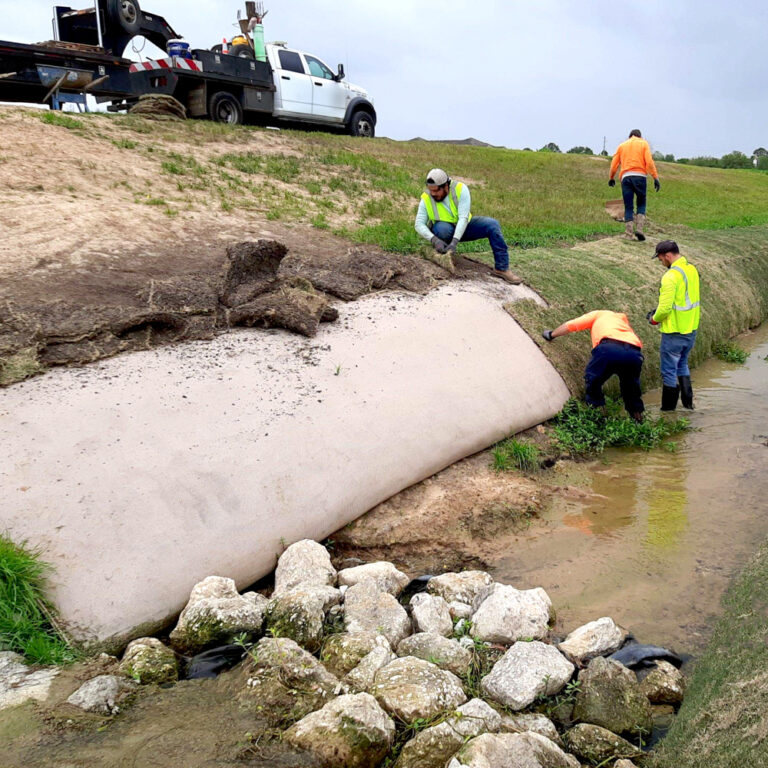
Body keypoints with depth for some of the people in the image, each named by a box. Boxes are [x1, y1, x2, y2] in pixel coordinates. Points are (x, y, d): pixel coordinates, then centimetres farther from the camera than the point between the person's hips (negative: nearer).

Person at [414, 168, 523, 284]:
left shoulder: (460, 189, -22)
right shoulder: (426, 199, -17)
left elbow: (463, 218, -28)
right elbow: (419, 224, -21)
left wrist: (454, 241, -40)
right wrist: (434, 239, -39)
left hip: (463, 227, 1)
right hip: (445, 231, -1)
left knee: (492, 225, -20)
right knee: (442, 229, -38)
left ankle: (502, 269, -18)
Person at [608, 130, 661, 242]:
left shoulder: (622, 145, 18)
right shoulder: (643, 143, 11)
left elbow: (614, 164, 14)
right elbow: (649, 162, -2)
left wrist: (611, 178, 27)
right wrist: (656, 177, -4)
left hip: (626, 177, 2)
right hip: (640, 176, -2)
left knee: (628, 207, 4)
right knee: (641, 204, 11)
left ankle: (628, 234, -3)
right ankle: (639, 228, -6)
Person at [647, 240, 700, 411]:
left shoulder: (671, 276, -22)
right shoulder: (692, 270, 6)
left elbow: (665, 308, -24)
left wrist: (654, 319, -3)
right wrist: (658, 310, 12)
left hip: (674, 332, -8)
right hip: (691, 329, 8)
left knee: (669, 371, 5)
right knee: (682, 365, 25)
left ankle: (668, 409, 14)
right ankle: (688, 403, 29)